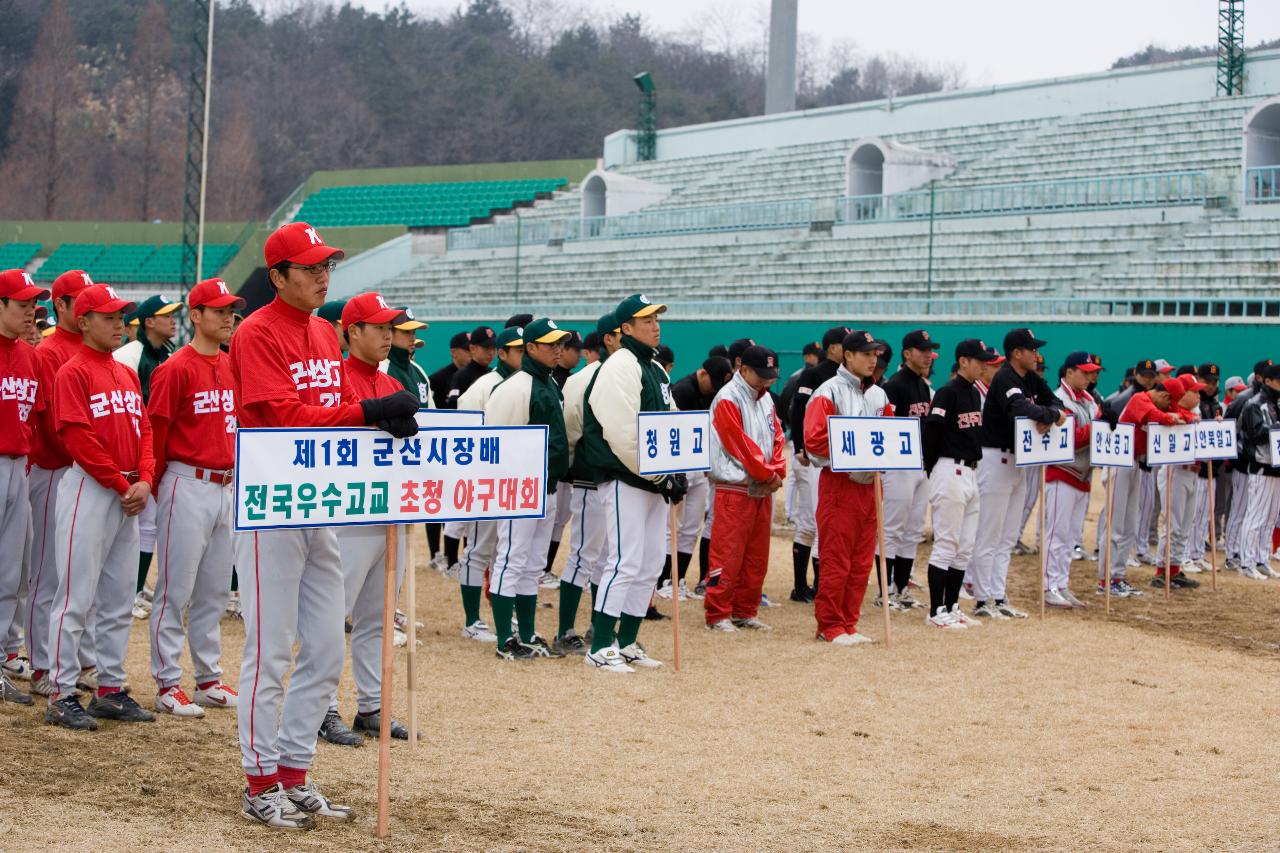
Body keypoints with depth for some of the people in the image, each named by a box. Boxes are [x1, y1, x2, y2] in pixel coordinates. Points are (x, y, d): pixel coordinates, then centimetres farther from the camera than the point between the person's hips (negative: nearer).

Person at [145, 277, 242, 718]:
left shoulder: (232, 367, 11)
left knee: (215, 591, 13)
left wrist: (236, 478, 13)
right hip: (188, 485, -7)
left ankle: (209, 679, 22)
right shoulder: (176, 369, -10)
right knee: (176, 590, -2)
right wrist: (155, 486, -5)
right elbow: (155, 432, -9)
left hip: (226, 487, 7)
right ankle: (167, 685, 4)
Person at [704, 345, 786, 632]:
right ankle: (717, 615, -3)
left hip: (763, 490, 8)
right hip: (735, 488, -8)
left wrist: (777, 472, -3)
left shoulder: (765, 398, 15)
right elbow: (740, 444, -15)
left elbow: (777, 437, 13)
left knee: (757, 556, 10)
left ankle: (745, 612, 18)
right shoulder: (728, 399, -10)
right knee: (727, 554, -7)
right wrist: (768, 474, -12)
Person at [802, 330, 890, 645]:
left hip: (869, 484, 7)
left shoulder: (879, 395, 16)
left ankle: (848, 624, 16)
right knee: (836, 560, -6)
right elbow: (814, 439, -15)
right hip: (839, 483, -7)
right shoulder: (829, 392, -6)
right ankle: (830, 626, 2)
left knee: (862, 561, 8)